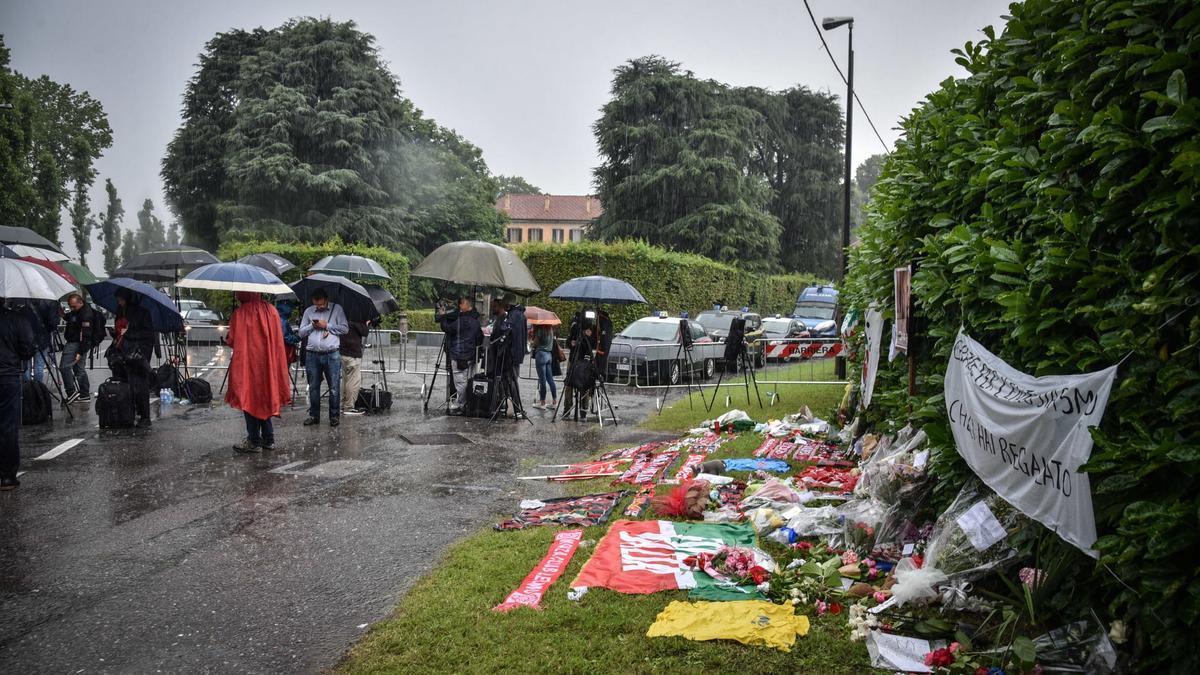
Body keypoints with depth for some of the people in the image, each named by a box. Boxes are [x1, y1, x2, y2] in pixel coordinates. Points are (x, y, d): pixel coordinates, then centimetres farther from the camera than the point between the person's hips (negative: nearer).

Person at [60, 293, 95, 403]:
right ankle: (85, 395, 17)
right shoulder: (76, 311, 9)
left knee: (64, 367, -14)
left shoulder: (86, 314, -22)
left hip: (77, 344, -10)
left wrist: (80, 352, -25)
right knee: (79, 368, 13)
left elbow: (85, 336, -24)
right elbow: (71, 318, 31)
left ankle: (72, 392, -11)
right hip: (73, 342, 10)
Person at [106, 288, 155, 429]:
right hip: (122, 354, 7)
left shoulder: (141, 312, -4)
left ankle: (145, 417, -6)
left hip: (138, 354, -7)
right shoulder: (120, 313, 17)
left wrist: (128, 333, -9)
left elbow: (148, 333, -8)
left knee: (139, 386, -8)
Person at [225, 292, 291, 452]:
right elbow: (278, 339, 8)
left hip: (248, 364, -5)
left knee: (249, 401, 3)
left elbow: (231, 340, -9)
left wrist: (226, 337, 12)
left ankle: (254, 441, 4)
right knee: (265, 400, 15)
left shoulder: (240, 314, -11)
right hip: (269, 365, 5)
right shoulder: (271, 311, 4)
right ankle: (268, 439, 16)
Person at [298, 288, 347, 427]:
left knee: (334, 388, -1)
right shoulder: (308, 311, 13)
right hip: (312, 355, 3)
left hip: (332, 355, -3)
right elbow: (301, 332, 13)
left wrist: (327, 325, -7)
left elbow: (345, 328, -1)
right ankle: (314, 416, 19)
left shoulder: (337, 309, 5)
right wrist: (312, 326, -4)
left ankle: (334, 416, 9)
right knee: (313, 388, 9)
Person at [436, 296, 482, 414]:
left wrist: (442, 316, 0)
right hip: (471, 355, 9)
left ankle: (458, 405, 2)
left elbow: (447, 328, -14)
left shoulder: (462, 319, -17)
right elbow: (480, 337, 18)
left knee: (460, 381, -3)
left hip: (459, 356, -9)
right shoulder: (475, 319, 10)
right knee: (469, 380, 11)